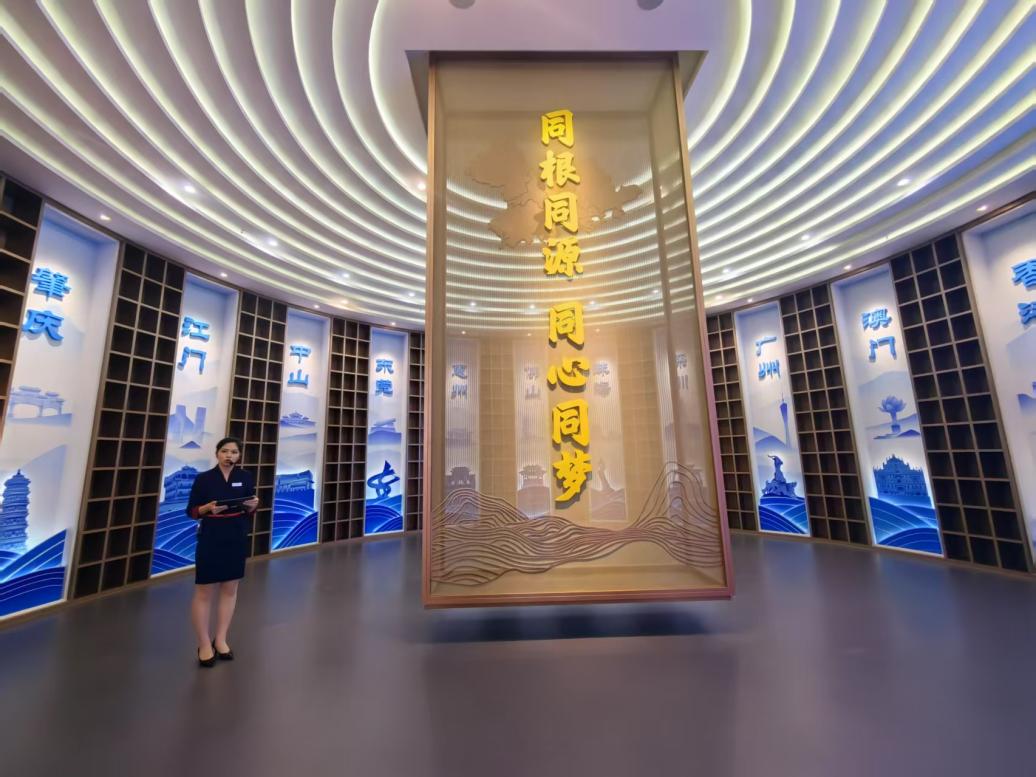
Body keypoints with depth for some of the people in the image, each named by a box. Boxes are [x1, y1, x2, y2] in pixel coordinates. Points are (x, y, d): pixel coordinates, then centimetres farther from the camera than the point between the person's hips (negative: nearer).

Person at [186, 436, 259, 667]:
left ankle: (220, 640, 27)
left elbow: (250, 512, 6)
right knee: (204, 592, 5)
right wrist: (208, 508, -23)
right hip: (210, 540, -2)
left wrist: (253, 505, -16)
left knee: (230, 589, 11)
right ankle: (204, 643, 22)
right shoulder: (203, 478, -7)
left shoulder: (245, 477, 0)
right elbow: (191, 511, -3)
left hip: (237, 539, 3)